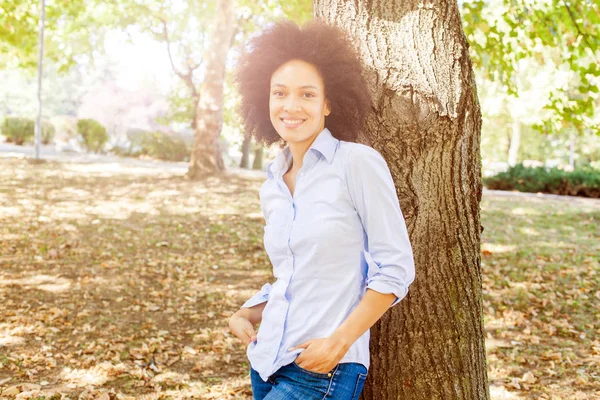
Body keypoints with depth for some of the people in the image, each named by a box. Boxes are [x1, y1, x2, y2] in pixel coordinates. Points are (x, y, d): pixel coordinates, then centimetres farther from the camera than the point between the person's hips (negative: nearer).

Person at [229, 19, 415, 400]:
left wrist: (338, 342, -15)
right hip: (267, 362, 6)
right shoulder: (272, 187, 8)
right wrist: (245, 315, 2)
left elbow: (395, 269, -11)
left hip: (324, 369, -6)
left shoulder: (359, 163, -10)